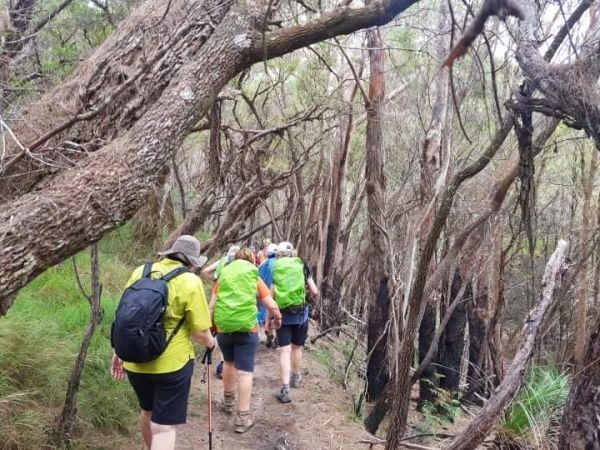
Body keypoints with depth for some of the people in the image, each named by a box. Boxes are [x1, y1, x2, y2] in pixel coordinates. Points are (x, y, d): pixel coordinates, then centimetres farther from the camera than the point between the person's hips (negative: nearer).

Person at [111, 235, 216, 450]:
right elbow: (200, 332, -12)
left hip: (135, 362, 5)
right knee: (164, 425, 6)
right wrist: (211, 343, 9)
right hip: (171, 363, -5)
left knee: (148, 412, 28)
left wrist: (118, 351, 17)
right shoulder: (190, 282, -12)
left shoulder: (140, 272, 1)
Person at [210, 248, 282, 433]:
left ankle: (229, 400, 42)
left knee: (229, 363, 25)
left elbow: (212, 306, 7)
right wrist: (277, 318, 20)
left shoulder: (223, 276, 11)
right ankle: (243, 417, 2)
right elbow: (272, 306, 2)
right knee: (245, 371, 2)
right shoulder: (255, 279, 7)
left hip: (223, 327, 3)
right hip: (247, 328, -3)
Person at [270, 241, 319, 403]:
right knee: (297, 347, 20)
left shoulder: (275, 270, 1)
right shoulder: (302, 266, 3)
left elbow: (270, 297, -3)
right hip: (301, 313, 1)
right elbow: (315, 292, 0)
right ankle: (295, 377, 39)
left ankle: (285, 388, -7)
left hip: (282, 315, -1)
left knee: (284, 351, 1)